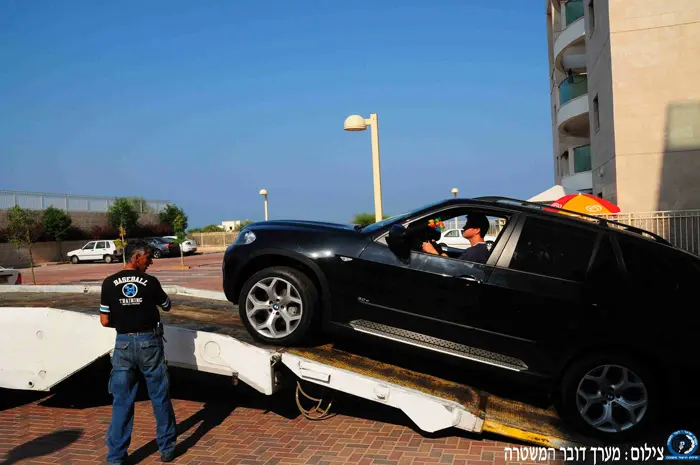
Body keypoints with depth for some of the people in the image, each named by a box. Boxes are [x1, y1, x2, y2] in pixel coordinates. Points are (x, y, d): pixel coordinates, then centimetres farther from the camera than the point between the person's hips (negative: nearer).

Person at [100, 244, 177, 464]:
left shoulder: (109, 283, -4)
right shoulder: (150, 282, -8)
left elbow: (105, 320, -2)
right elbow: (167, 306, 9)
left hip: (123, 344, 2)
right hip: (149, 342, -1)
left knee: (121, 401, 9)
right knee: (160, 397, 11)